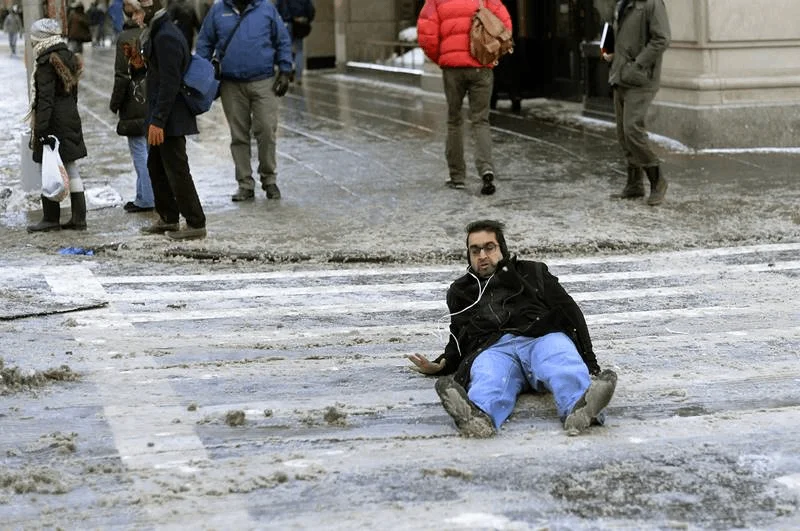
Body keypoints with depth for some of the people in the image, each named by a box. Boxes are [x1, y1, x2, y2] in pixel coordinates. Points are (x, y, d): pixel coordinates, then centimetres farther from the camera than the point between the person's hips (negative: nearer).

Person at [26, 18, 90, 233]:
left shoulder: (46, 62, -15)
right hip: (71, 118, 8)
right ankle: (79, 217, 11)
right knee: (71, 168, 10)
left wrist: (40, 129, -20)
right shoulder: (69, 58, 10)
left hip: (53, 121, -8)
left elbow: (45, 98, -20)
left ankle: (51, 218, 6)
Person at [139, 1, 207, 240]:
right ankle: (168, 219, 29)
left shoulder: (165, 37, -20)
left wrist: (158, 121, -24)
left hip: (171, 119, -11)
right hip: (164, 117, 11)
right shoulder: (156, 33, 12)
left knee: (176, 170, -4)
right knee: (155, 166, 19)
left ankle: (195, 224, 3)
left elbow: (169, 83, -24)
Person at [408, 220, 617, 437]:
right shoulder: (460, 292, 38)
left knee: (562, 360, -38)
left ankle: (580, 407, -70)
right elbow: (460, 339, 41)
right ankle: (478, 417, -74)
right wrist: (440, 365, 16)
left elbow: (570, 313, 20)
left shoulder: (533, 272, 31)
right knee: (489, 379, -39)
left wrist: (588, 362, 4)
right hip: (492, 349, 0)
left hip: (540, 338, 0)